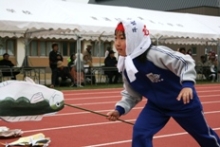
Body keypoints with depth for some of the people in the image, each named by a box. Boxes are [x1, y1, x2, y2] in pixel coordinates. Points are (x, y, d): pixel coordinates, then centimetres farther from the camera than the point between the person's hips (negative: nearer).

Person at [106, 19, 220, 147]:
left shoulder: (155, 54, -30)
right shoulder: (126, 68, -9)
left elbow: (185, 62, -27)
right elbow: (132, 95, 0)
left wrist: (187, 84, -42)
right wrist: (120, 109, -15)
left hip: (183, 101, -5)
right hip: (157, 105, 5)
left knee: (203, 134, 15)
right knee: (139, 133, -12)